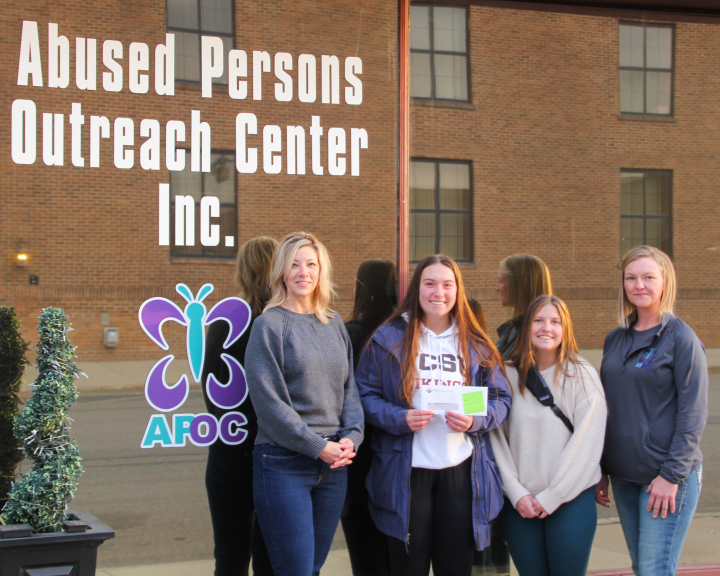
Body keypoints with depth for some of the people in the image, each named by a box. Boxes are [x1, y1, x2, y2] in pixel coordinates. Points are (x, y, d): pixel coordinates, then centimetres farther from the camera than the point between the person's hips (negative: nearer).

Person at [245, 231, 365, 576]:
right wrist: (317, 446, -14)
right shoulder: (269, 324, -5)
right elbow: (269, 399, -11)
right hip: (284, 463, -5)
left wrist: (351, 437, -5)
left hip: (334, 464, 6)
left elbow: (349, 388, 13)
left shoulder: (334, 324, 12)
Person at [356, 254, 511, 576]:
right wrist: (399, 419, -17)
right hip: (406, 472, -2)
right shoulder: (389, 338, 2)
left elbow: (501, 400, 8)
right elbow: (365, 395, 0)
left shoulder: (476, 345, 8)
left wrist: (474, 421, -12)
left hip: (461, 470, 2)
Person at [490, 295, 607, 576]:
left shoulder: (583, 376, -1)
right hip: (519, 503, 2)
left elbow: (586, 443, -6)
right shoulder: (508, 376, 5)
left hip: (570, 500, -2)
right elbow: (496, 439, 2)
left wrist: (551, 497, -9)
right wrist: (516, 494, -6)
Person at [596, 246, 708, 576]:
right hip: (624, 475, 6)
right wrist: (602, 470, 11)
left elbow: (693, 414, -10)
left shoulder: (681, 338, -7)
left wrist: (672, 475, -15)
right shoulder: (615, 340, 10)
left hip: (668, 476, -6)